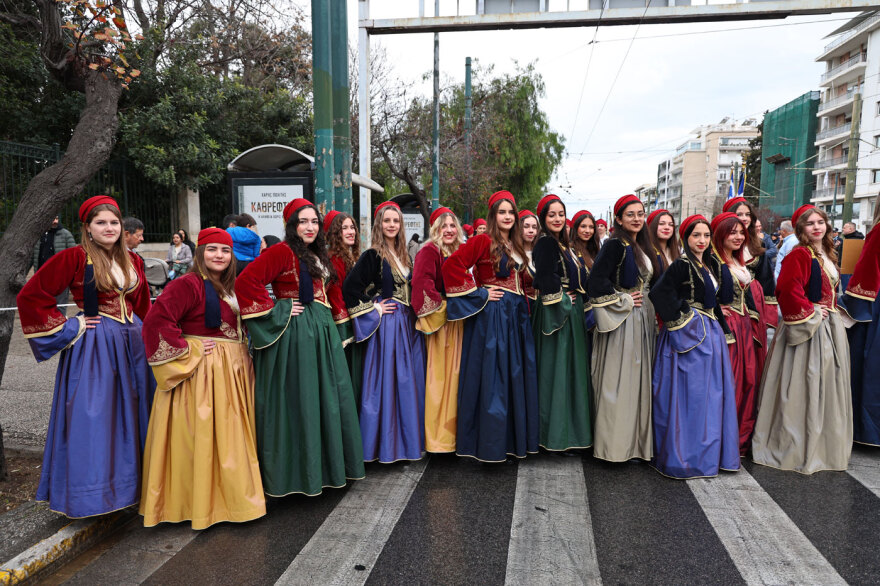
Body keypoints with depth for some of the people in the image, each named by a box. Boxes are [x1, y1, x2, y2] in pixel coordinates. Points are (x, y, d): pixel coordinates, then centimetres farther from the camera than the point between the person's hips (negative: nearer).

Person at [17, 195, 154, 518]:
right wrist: (69, 327, -8)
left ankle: (132, 483, 25)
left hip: (132, 343, 6)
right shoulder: (75, 257, -7)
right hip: (93, 345, -6)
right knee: (92, 417, -1)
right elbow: (30, 296, -8)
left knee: (131, 415, 11)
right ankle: (92, 490, 14)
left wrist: (148, 337, 16)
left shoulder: (132, 260, 10)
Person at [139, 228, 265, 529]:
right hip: (202, 371, -9)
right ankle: (200, 501, 10)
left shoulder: (229, 287, 14)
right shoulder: (188, 284, -13)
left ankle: (227, 492, 28)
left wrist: (243, 354, 9)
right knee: (201, 434, -3)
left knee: (228, 435, 15)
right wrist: (187, 348, -18)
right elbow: (156, 320, -22)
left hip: (231, 370, 9)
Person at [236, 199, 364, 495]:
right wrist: (277, 311, -16)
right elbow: (245, 281, -19)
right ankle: (294, 471, 12)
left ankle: (326, 464, 26)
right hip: (294, 333, -9)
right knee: (296, 401, -1)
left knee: (328, 398, 12)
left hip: (322, 330, 9)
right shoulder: (282, 252, -10)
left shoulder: (318, 255, 16)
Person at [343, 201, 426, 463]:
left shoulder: (403, 255, 13)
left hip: (407, 324, 7)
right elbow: (350, 287, -17)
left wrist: (412, 313, 10)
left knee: (408, 380, 11)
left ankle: (407, 438, 23)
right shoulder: (372, 255, -9)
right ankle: (385, 443, 9)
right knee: (386, 379, -3)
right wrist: (373, 308, -12)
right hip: (386, 324, -7)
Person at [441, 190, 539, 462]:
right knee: (490, 376, -2)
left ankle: (514, 437, 23)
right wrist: (479, 293, -14)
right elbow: (451, 266, -17)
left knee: (516, 375, 11)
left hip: (516, 316, 8)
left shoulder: (515, 245, 14)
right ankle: (489, 442, 9)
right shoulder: (483, 241, -8)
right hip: (492, 314, -8)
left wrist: (525, 305, 13)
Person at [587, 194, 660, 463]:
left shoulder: (641, 247, 14)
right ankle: (615, 443, 8)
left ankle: (636, 440, 23)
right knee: (619, 381, -4)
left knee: (638, 379, 12)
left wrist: (646, 300, 8)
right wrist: (623, 301, -13)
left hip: (642, 320, 8)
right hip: (621, 322, -8)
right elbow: (596, 284, -20)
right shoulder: (614, 246, -12)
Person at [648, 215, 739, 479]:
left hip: (711, 334, 8)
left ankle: (709, 452, 25)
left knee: (712, 393, 12)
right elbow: (659, 294, -20)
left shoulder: (712, 265, 14)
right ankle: (686, 457, 9)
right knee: (689, 394, -3)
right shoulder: (681, 265, -12)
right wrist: (678, 317, -16)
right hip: (689, 335, -8)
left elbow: (720, 296, 19)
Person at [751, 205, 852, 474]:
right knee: (803, 387, -3)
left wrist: (832, 310, 11)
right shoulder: (799, 255, -14)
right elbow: (788, 290, -24)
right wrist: (811, 312, -17)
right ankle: (796, 448, 9)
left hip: (830, 326, 9)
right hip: (808, 327, -9)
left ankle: (824, 445, 28)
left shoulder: (826, 255, 14)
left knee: (826, 385, 15)